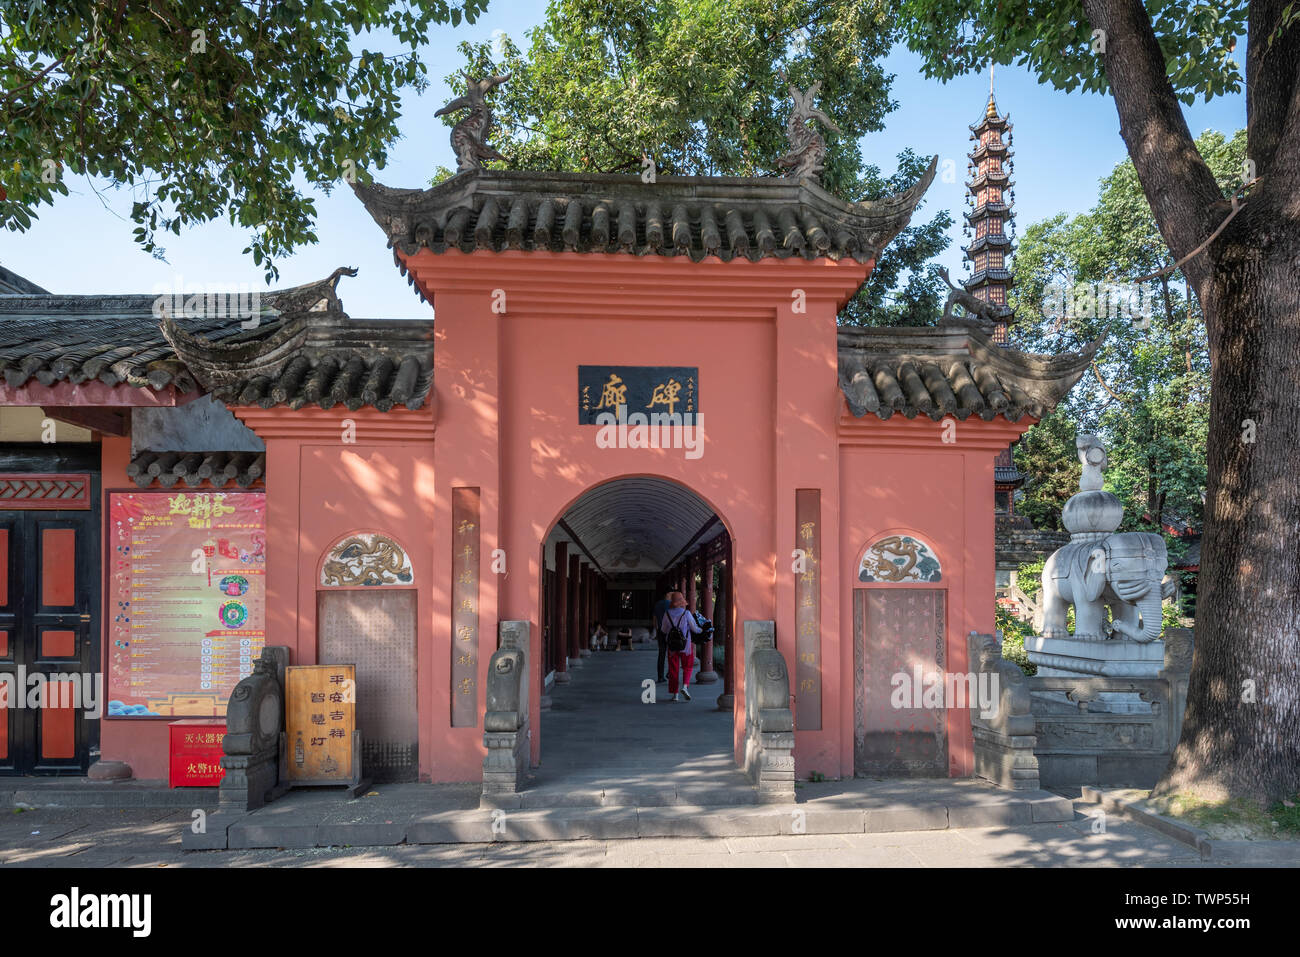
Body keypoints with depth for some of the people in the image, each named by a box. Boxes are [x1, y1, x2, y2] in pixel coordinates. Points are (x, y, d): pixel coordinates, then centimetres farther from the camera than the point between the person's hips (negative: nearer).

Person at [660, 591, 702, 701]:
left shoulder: (667, 614, -5)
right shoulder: (686, 613, -12)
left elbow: (663, 630, 7)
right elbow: (694, 629, -4)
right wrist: (701, 630, 18)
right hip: (685, 645, -2)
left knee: (673, 669, 9)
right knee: (687, 668, 15)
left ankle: (675, 694, 9)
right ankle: (685, 686, -6)